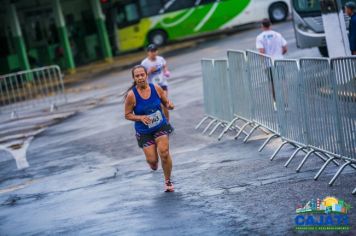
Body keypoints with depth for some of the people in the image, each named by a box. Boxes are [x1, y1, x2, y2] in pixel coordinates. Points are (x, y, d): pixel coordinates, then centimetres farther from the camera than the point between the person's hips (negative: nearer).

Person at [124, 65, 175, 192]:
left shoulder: (156, 88, -8)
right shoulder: (131, 95, -16)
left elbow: (166, 103, 7)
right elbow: (127, 115, -7)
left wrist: (170, 105, -17)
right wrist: (141, 117, -24)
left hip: (161, 126, 1)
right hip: (144, 132, -1)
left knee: (164, 153, -17)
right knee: (152, 160, -5)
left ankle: (168, 181, 7)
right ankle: (153, 165, 38)